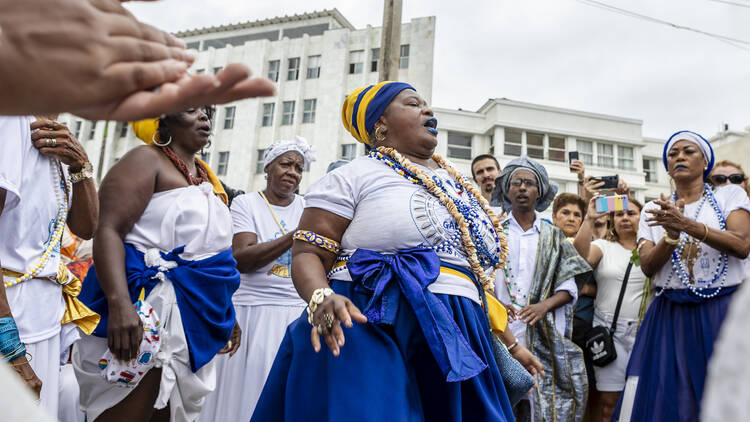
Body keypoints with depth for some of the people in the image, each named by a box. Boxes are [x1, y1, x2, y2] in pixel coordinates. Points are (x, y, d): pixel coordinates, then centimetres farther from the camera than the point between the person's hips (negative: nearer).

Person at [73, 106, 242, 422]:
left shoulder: (209, 178, 19)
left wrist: (226, 315, 22)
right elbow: (108, 230, -17)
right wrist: (120, 303, -31)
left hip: (199, 319, 8)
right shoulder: (147, 159, -4)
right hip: (149, 311, -8)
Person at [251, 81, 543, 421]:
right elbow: (306, 253, -6)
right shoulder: (354, 176, -2)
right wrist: (321, 299, -28)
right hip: (372, 330, -6)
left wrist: (511, 343, 21)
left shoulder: (457, 185, 17)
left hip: (456, 340, 6)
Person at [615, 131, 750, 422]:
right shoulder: (654, 210, 10)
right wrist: (671, 235, -18)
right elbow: (647, 266, -1)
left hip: (722, 311, -1)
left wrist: (688, 225, -22)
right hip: (670, 316, 1)